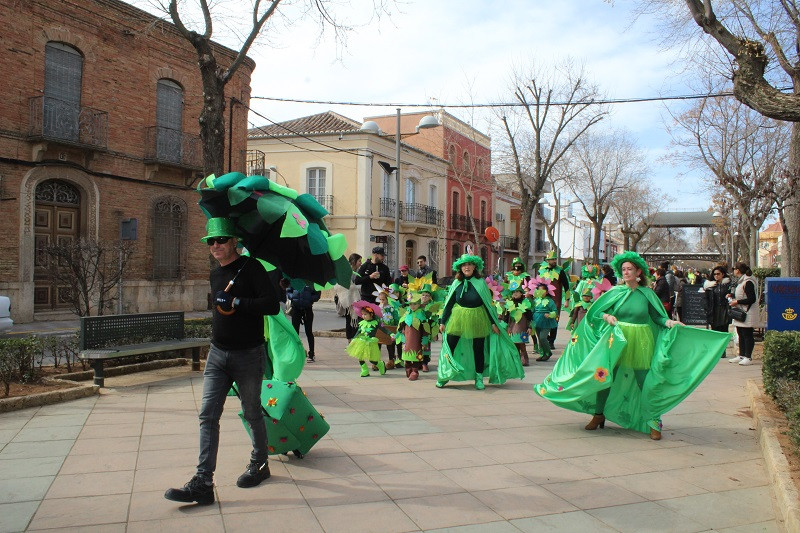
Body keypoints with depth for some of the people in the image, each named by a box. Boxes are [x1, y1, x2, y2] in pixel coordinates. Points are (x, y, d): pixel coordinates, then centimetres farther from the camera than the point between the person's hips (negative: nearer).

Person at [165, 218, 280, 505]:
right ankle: (203, 482, 0)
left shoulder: (251, 268, -10)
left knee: (252, 414, 9)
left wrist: (235, 302, -22)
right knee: (208, 415, -1)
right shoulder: (215, 275, 13)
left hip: (248, 355, -6)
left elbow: (272, 305, -20)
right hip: (218, 354, 6)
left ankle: (259, 464, 31)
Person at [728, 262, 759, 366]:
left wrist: (737, 302, -18)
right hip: (740, 312, 10)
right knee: (741, 334, 13)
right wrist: (732, 297, 11)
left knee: (747, 335, -5)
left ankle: (748, 357, -1)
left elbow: (752, 299, -21)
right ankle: (741, 356, 20)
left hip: (748, 312, -10)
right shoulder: (740, 281, 13)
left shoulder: (748, 282, -18)